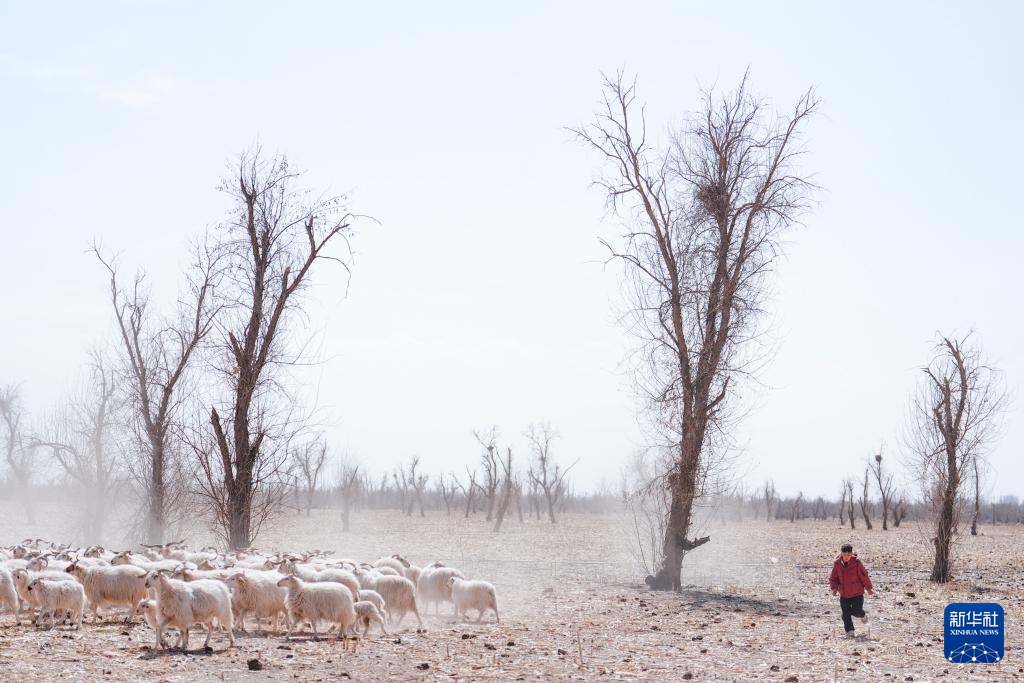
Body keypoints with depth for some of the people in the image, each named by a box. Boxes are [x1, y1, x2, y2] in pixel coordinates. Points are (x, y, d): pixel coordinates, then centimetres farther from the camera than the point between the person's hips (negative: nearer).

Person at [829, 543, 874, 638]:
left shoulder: (856, 562, -12)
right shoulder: (837, 563, -5)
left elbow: (864, 576, -5)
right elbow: (833, 578, 5)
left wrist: (869, 588, 1)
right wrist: (834, 588, -10)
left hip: (857, 593, -2)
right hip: (844, 594, 2)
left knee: (856, 611, -5)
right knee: (846, 614, -2)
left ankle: (862, 615, 31)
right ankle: (849, 632, 10)